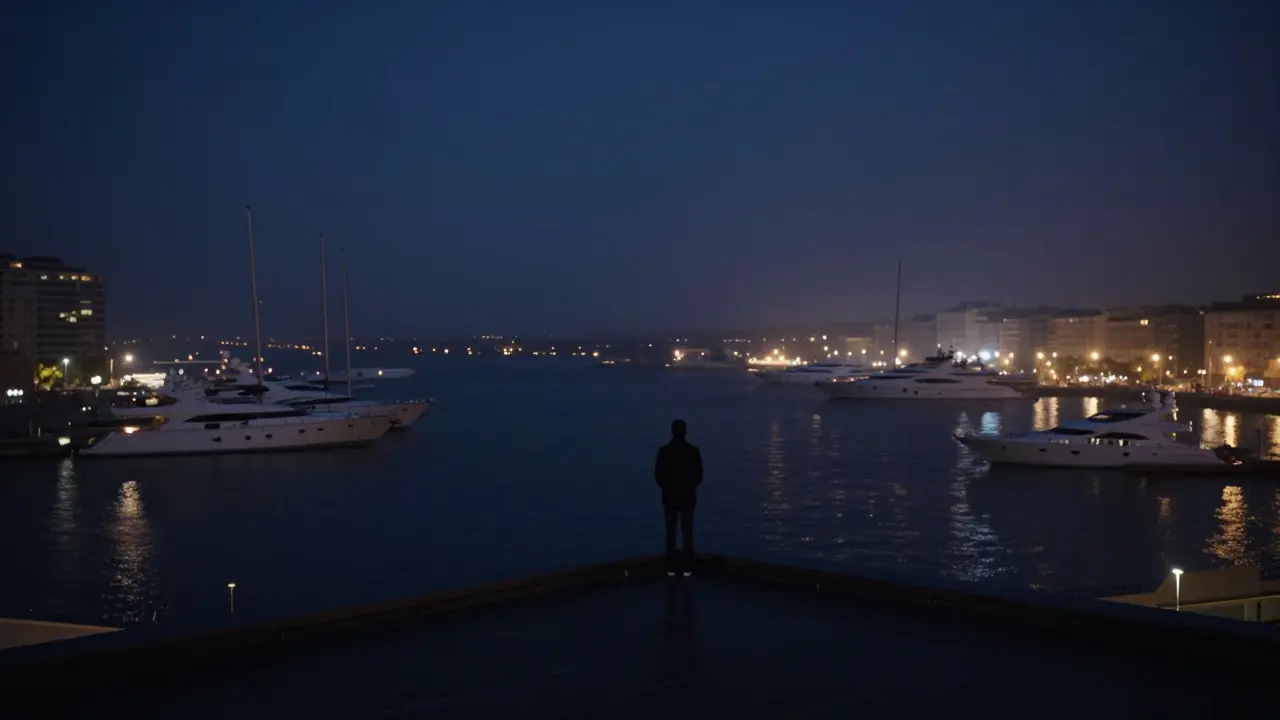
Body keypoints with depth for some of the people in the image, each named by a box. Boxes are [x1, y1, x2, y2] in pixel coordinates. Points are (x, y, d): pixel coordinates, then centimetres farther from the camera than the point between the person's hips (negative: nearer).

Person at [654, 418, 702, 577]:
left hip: (669, 497, 0)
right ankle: (687, 568, 6)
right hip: (688, 497, 0)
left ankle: (671, 568, 8)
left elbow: (658, 475, -5)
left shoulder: (664, 451, -9)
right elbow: (699, 475, -3)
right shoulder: (693, 451, -8)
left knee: (671, 533, 7)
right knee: (687, 532, 6)